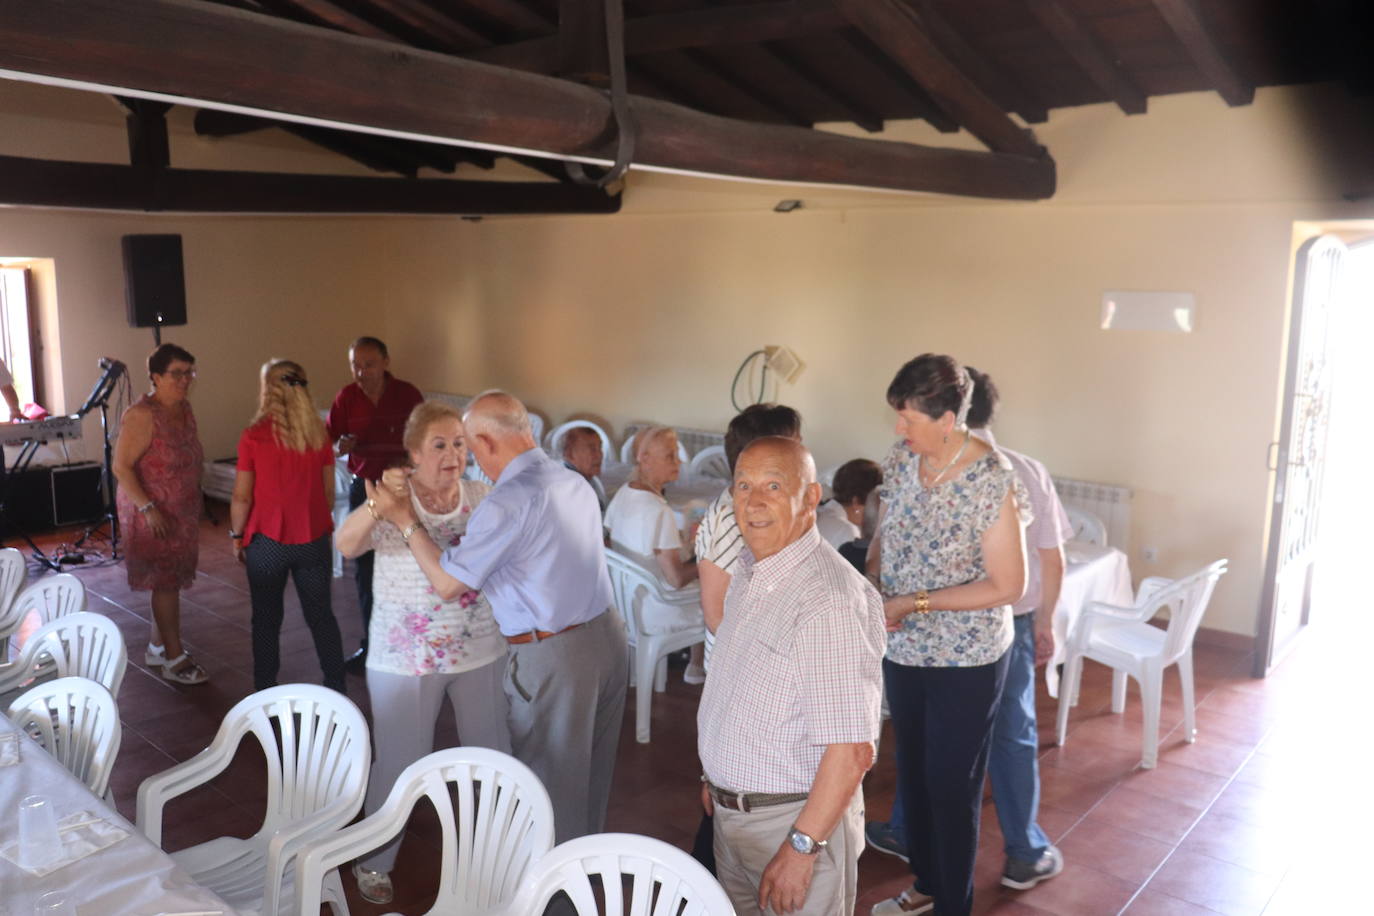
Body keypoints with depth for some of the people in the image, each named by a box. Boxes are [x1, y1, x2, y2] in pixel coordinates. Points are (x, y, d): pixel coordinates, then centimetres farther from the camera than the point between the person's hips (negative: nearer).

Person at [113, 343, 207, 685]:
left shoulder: (184, 409, 7)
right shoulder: (142, 415, -18)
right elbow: (121, 467, -20)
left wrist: (196, 501, 16)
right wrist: (148, 508, -24)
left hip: (182, 512, 8)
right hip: (152, 515, -8)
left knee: (170, 581, 14)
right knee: (166, 582, -2)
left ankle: (157, 647, 28)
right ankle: (175, 659, 7)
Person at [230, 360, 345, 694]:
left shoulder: (254, 437, -12)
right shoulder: (319, 434, -4)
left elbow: (242, 496, -8)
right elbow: (329, 491, 4)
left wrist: (236, 534, 7)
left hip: (268, 541, -3)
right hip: (313, 540, 3)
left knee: (267, 619, 12)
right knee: (321, 614, 14)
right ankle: (337, 689, 21)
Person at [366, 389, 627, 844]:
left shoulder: (507, 501, -19)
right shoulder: (575, 482, 5)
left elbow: (447, 583, -13)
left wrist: (405, 521, -1)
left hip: (551, 657, -8)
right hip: (608, 636, 8)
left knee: (553, 789, 10)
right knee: (592, 776, 23)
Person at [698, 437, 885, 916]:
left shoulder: (830, 599, -28)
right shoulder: (749, 572, 3)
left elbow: (851, 750, -28)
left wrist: (801, 848, -23)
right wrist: (715, 776, 17)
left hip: (798, 818, -8)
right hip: (731, 811, 8)